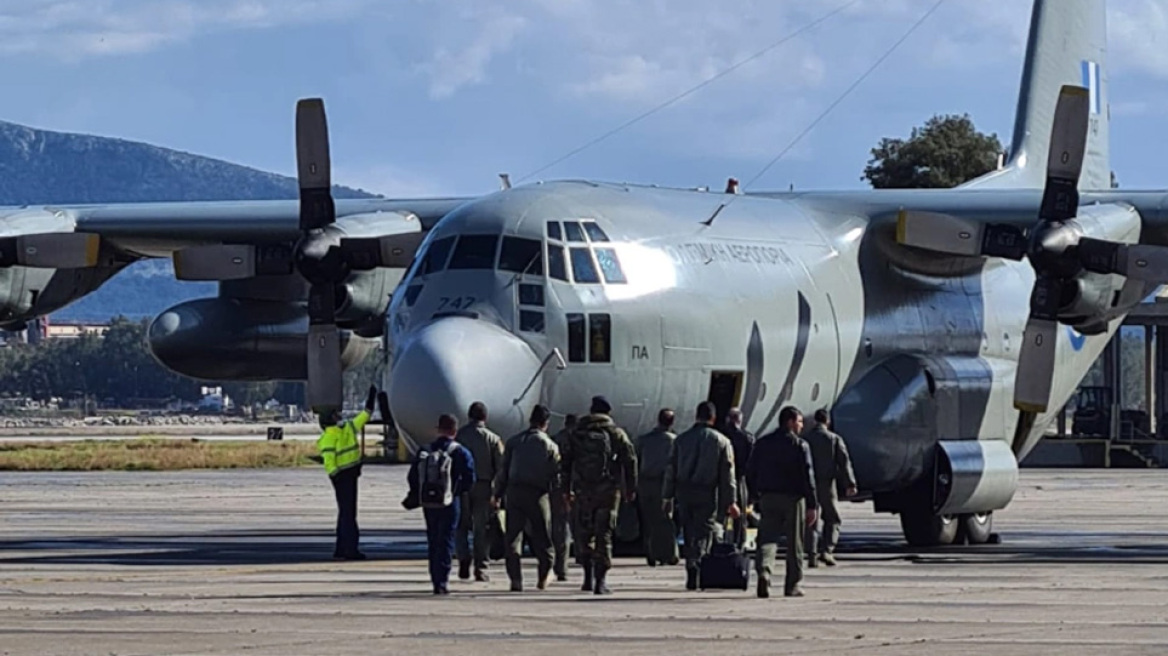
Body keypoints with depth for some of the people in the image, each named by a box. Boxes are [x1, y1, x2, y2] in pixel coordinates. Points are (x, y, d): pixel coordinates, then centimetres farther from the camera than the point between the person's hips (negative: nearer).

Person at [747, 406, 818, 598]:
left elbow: (750, 472, 10)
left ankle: (764, 571, -26)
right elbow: (807, 477, -11)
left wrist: (755, 496, 20)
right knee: (794, 543, 7)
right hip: (793, 498, -3)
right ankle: (792, 585, 11)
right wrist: (812, 505, -10)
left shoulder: (762, 444, 8)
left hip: (768, 498, 3)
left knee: (767, 538, 1)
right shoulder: (800, 446, -7)